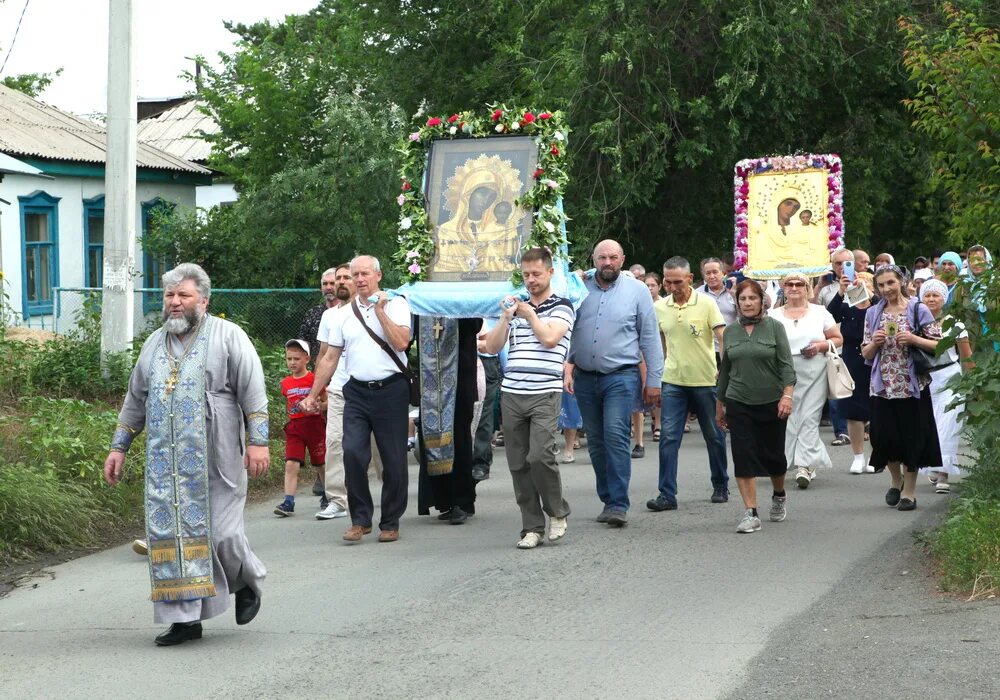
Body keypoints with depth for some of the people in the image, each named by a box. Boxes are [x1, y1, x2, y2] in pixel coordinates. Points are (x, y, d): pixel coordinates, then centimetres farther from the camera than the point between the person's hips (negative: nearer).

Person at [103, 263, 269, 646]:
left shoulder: (228, 336, 1)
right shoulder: (154, 344, 16)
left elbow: (253, 393, -4)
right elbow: (135, 401, 22)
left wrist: (257, 441, -12)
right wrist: (118, 447, 18)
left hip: (215, 458, -4)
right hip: (166, 460, 5)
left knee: (220, 532, -6)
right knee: (170, 532, -2)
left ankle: (246, 581, 25)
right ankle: (185, 617, 3)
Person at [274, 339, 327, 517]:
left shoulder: (315, 379, -6)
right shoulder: (286, 383, 8)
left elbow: (327, 402, -4)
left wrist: (317, 407, -22)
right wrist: (290, 417, 9)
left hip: (314, 424, -3)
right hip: (294, 427, 3)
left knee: (321, 465, 9)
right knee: (291, 464, -10)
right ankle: (288, 502, -14)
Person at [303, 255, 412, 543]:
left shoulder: (395, 305, 2)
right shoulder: (344, 314, 12)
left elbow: (401, 342, -14)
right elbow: (329, 359, 15)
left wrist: (379, 310, -12)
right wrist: (313, 395, 13)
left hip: (391, 389, -3)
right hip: (357, 392, 3)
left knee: (393, 460, 1)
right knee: (353, 453, -12)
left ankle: (391, 523, 12)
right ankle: (360, 519, 0)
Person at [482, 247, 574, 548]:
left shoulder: (561, 307, 4)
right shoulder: (516, 306, 17)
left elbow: (550, 338, -14)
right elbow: (492, 346, 10)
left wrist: (530, 314, -2)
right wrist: (506, 317, -3)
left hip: (545, 394, -5)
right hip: (511, 394, 5)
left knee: (540, 456, -17)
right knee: (518, 464, 3)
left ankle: (557, 512, 6)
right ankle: (532, 527, 11)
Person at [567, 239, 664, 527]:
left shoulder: (637, 291, 1)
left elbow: (649, 338, 3)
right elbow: (568, 331, 10)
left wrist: (653, 381, 0)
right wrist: (566, 367, -2)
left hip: (621, 376, -4)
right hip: (585, 378, 4)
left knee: (615, 436, -16)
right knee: (596, 442, 8)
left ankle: (619, 504, -16)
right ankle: (608, 500, 19)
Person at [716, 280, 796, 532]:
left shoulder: (774, 327, -2)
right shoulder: (730, 331, 8)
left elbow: (786, 364, -7)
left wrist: (787, 394, -19)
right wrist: (719, 404, 17)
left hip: (772, 403, -2)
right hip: (739, 405, 2)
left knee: (774, 455, 9)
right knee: (744, 457, -7)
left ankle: (779, 497, 37)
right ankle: (751, 513, -7)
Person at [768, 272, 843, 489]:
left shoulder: (819, 312, 9)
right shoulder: (774, 315, 11)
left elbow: (838, 339, 10)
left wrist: (821, 346, -7)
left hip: (813, 372, -1)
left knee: (809, 418, -8)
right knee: (787, 418, -2)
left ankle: (804, 465, -13)